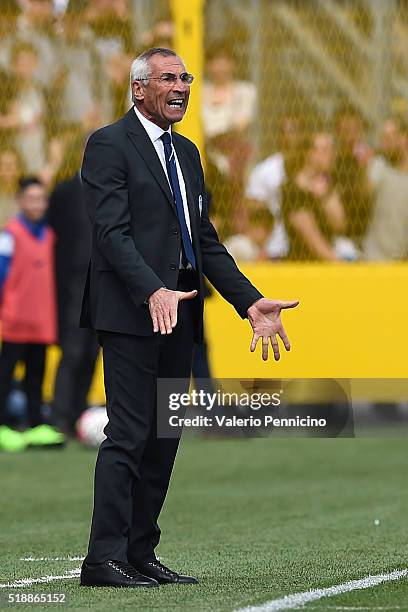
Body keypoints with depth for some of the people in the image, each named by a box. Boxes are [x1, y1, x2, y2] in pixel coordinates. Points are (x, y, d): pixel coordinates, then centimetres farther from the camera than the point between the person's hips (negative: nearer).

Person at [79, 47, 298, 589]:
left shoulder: (186, 153, 20)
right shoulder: (109, 145, -5)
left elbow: (206, 239, 20)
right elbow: (112, 232, -16)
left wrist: (251, 302, 10)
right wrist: (153, 292, -29)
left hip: (178, 314, 8)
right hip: (131, 312, -8)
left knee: (164, 438, 8)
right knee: (129, 434, -11)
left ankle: (141, 554, 13)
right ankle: (104, 558, -10)